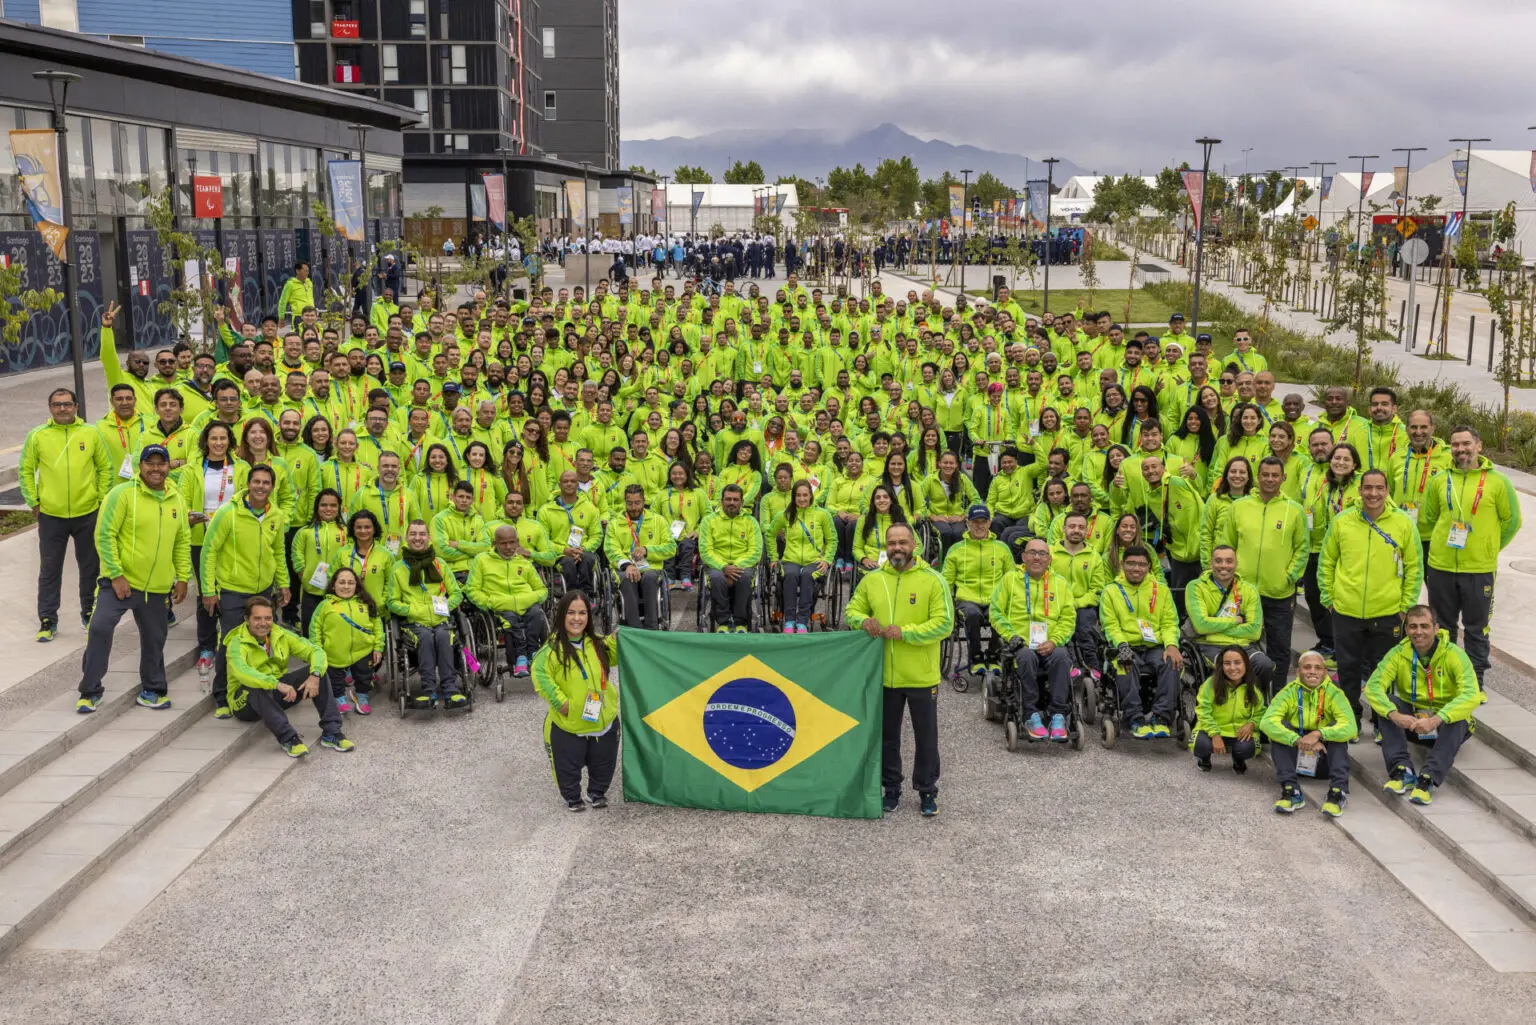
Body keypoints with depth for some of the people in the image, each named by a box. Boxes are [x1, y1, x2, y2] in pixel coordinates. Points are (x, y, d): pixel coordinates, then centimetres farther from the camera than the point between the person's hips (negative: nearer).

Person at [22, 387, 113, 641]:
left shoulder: (92, 433, -1)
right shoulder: (37, 436, -2)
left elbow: (106, 468, 7)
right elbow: (26, 470, 5)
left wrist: (101, 498, 2)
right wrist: (33, 502, -1)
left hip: (87, 513, 1)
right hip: (50, 515, -1)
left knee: (90, 567, 11)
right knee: (49, 569, 5)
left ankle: (90, 614, 26)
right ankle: (47, 620, 14)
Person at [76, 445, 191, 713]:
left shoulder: (176, 500, 7)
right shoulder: (122, 494, -11)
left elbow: (183, 542, 14)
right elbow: (104, 535, -12)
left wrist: (183, 578, 9)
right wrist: (116, 575, -16)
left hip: (158, 588, 5)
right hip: (120, 582, -5)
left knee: (154, 640, 13)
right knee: (100, 628, -13)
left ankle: (152, 689, 31)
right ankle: (90, 691, 2)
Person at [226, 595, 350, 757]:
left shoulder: (281, 635, -1)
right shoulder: (237, 643, -18)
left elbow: (316, 651, -4)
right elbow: (241, 672, -38)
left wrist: (315, 675, -26)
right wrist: (278, 685, -49)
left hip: (278, 695, 5)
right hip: (246, 701, -5)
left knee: (317, 671, -13)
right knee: (257, 688, -39)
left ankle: (331, 733, -18)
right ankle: (288, 738, -37)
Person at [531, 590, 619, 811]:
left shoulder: (598, 644, 1)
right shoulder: (553, 649, -17)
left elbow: (615, 656, 18)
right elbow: (540, 675, -20)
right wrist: (560, 701, -22)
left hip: (604, 720, 5)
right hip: (568, 724, -4)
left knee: (603, 763, 20)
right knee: (568, 766, 11)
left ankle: (597, 792, 44)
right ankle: (572, 797, 35)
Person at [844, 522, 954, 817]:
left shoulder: (932, 580, -9)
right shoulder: (872, 580, 2)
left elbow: (944, 624, -13)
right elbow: (852, 610, 11)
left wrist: (904, 632, -21)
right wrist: (863, 621, -13)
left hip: (922, 677, -3)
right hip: (884, 676, 3)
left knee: (926, 737, 9)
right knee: (887, 735, 14)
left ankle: (927, 791, 24)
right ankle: (891, 788, 29)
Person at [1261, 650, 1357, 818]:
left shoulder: (1334, 694, -7)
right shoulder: (1289, 693, -7)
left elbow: (1350, 728, -24)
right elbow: (1266, 722, -24)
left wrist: (1318, 734, -40)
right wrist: (1299, 740, -38)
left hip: (1325, 759, 0)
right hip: (1296, 757, 0)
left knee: (1336, 730, -25)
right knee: (1281, 726, -24)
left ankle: (1338, 791, -36)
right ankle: (1291, 790, -36)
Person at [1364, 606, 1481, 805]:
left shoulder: (1454, 655, -15)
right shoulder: (1399, 654, -7)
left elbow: (1472, 695, -29)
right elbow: (1373, 686, -19)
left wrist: (1436, 720, -43)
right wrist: (1394, 715, -39)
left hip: (1445, 726, -2)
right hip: (1410, 720, 3)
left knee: (1459, 718, -35)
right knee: (1386, 702, -25)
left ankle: (1428, 779, -41)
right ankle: (1402, 770, -32)